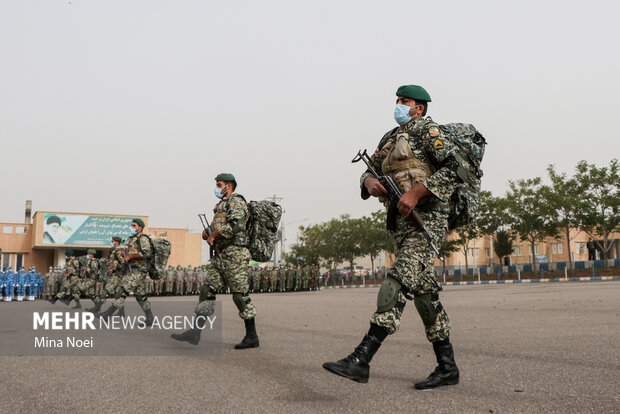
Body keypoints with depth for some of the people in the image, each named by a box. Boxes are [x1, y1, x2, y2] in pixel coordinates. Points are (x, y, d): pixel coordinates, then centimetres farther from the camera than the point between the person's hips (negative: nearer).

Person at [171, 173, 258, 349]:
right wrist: (207, 233, 6)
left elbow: (236, 224, -24)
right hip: (221, 255, 10)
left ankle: (252, 337, 3)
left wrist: (214, 235, -13)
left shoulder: (236, 201, -7)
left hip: (234, 255, -10)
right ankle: (195, 332, 3)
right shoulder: (222, 205, 24)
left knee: (240, 295, -6)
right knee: (208, 290, 3)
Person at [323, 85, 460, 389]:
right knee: (424, 292, 9)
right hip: (401, 222, 9)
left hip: (425, 219, -9)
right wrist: (370, 182, -4)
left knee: (397, 285, -19)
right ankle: (447, 367, 17)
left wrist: (415, 193, -20)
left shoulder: (426, 129, -1)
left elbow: (453, 167, -13)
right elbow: (370, 170, 21)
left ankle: (360, 360, -24)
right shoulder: (390, 138, 22)